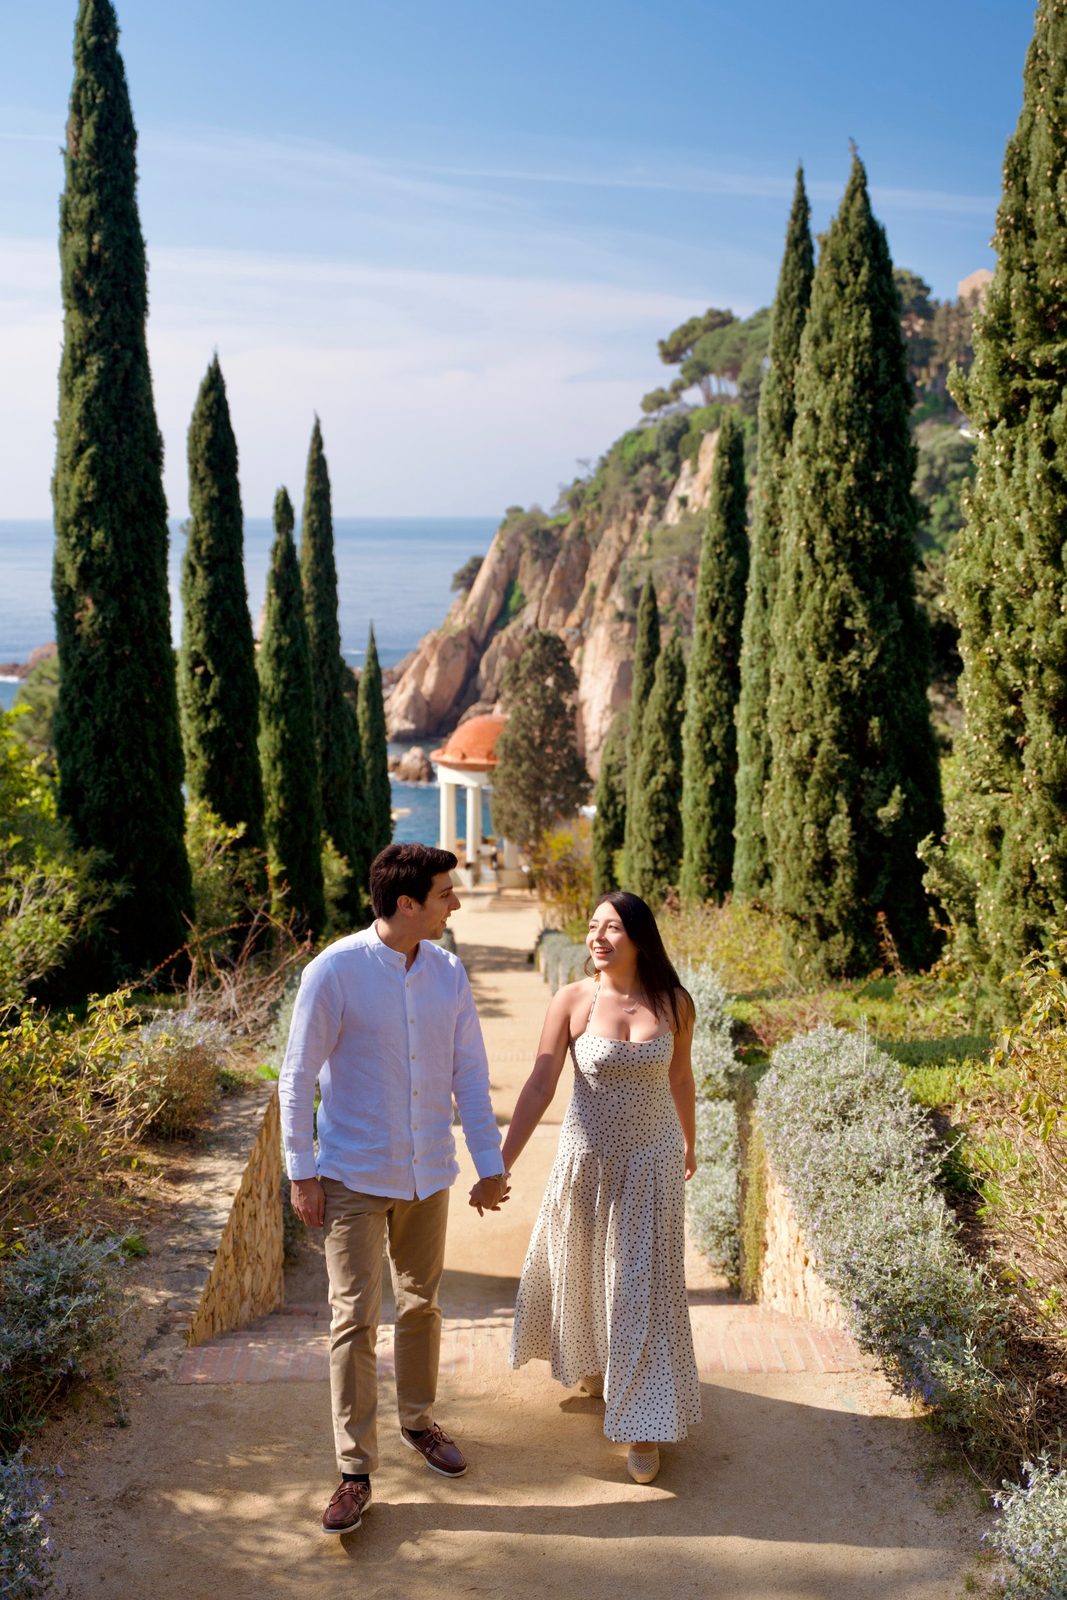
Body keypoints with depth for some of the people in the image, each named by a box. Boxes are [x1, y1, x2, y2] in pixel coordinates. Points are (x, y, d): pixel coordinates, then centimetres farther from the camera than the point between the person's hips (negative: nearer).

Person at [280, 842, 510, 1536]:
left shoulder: (449, 972, -2)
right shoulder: (335, 971, -15)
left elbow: (470, 1073, 5)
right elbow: (298, 1076, -9)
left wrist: (490, 1162, 4)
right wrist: (301, 1172, -9)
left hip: (429, 1173, 4)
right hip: (354, 1177, -4)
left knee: (421, 1303, 18)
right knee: (355, 1320, -1)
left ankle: (419, 1420, 39)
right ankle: (356, 1469, 11)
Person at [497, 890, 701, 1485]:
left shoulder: (674, 1004, -8)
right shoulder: (573, 1000, -13)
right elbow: (540, 1086, -12)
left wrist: (689, 1145, 22)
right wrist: (501, 1164, -16)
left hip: (652, 1163, 0)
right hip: (587, 1160, 0)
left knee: (645, 1287, 3)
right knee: (582, 1268, 19)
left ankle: (644, 1425, 16)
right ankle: (590, 1362, 50)